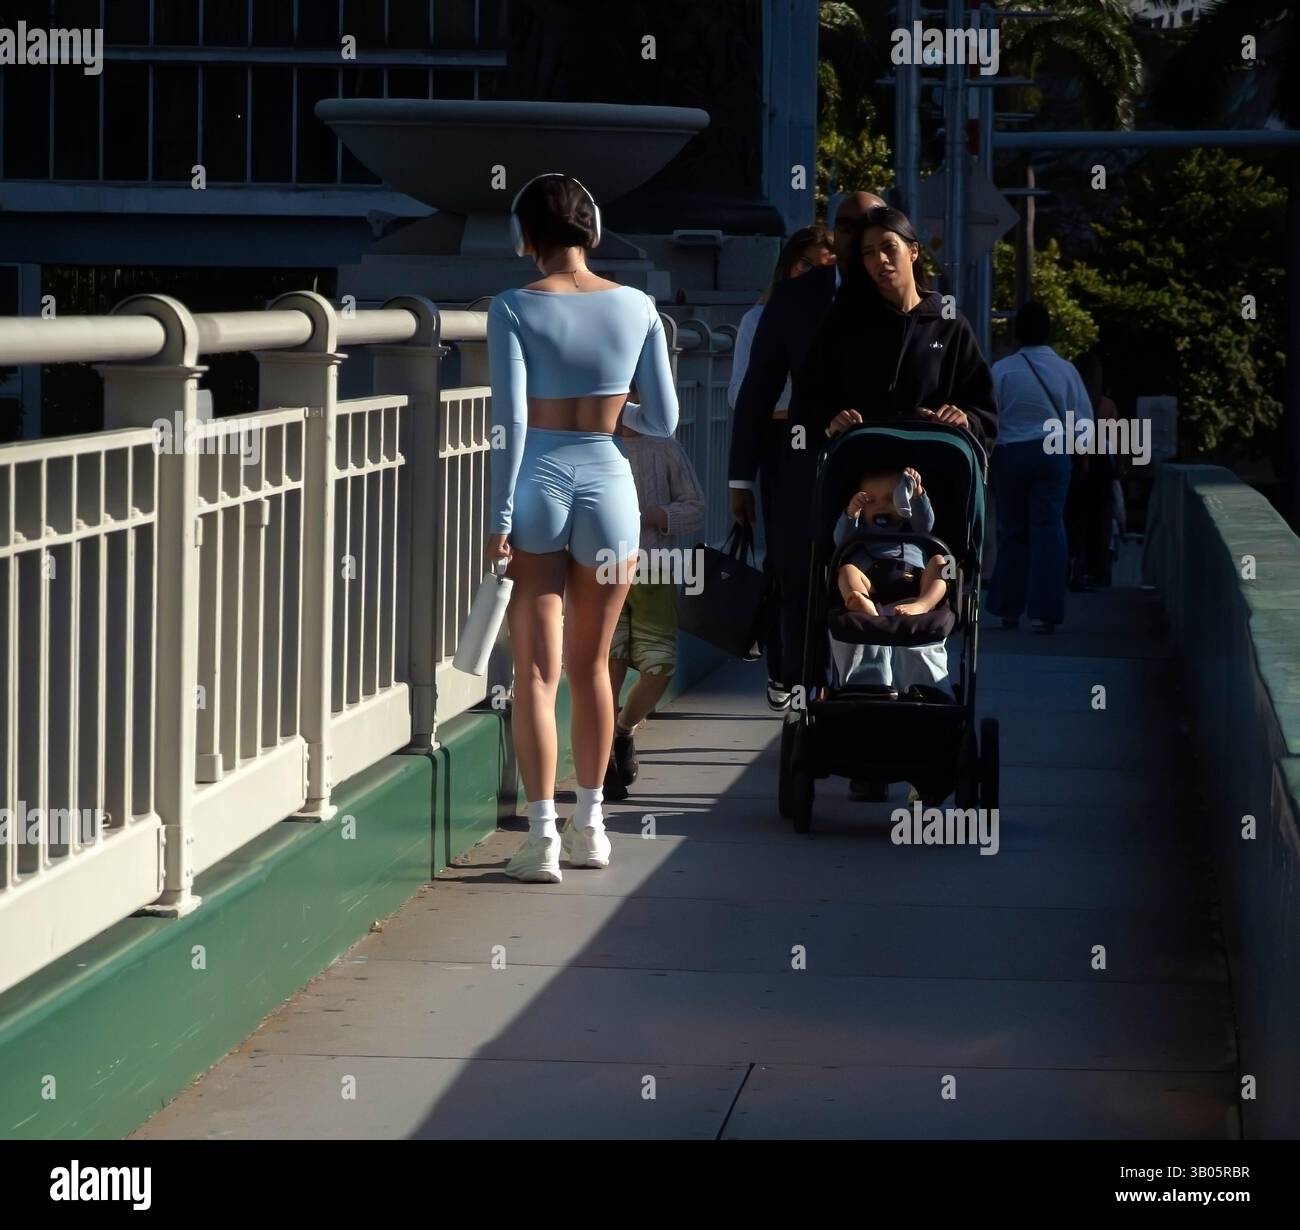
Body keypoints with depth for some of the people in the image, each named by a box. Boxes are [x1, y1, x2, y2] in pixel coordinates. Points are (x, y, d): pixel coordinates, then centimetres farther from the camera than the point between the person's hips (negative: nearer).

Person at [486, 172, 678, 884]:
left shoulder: (515, 309, -7)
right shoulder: (637, 308, 1)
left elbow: (510, 420, -12)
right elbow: (664, 421, 5)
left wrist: (500, 520, -8)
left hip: (536, 485, -3)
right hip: (606, 485, 3)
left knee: (536, 668, 0)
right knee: (591, 666, 17)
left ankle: (543, 835, -5)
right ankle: (589, 824, 25)